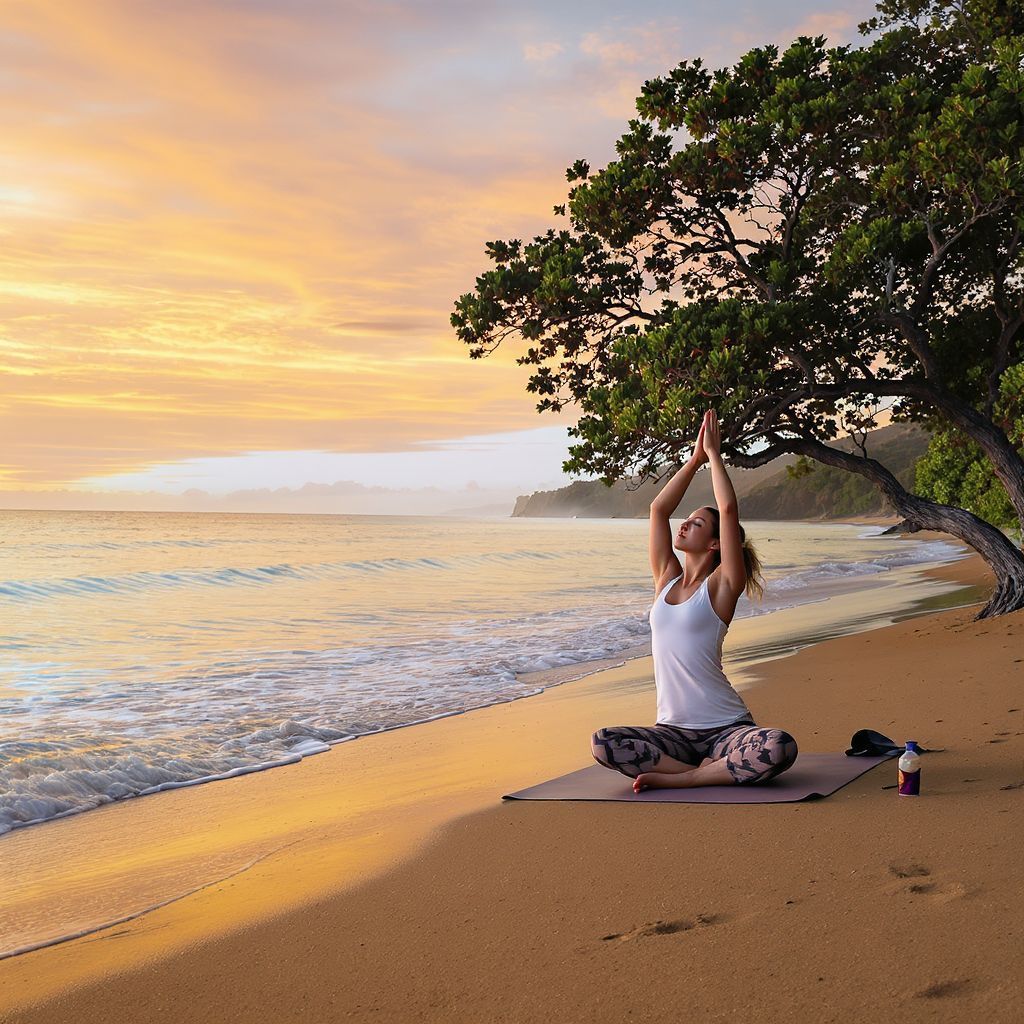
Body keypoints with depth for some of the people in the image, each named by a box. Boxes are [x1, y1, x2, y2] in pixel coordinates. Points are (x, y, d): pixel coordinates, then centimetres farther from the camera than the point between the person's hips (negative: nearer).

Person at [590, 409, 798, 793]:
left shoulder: (720, 587, -3)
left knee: (780, 748, -35)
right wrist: (695, 459, 12)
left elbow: (728, 509, -13)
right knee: (603, 743, -25)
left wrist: (713, 453, -3)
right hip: (673, 730, 4)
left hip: (725, 729, -4)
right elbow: (659, 509, 9)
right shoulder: (666, 581, 11)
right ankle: (706, 770, -15)